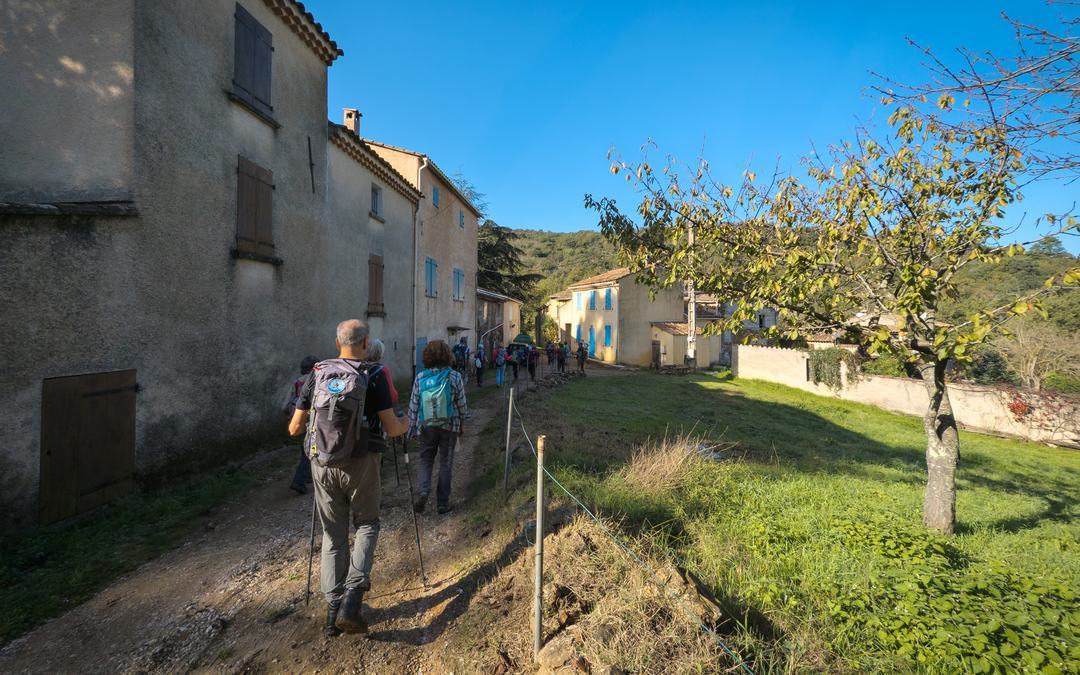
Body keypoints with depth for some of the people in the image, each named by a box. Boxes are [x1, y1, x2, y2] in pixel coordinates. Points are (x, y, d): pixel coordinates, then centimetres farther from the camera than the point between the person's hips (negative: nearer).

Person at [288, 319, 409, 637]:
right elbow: (392, 429, -9)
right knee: (367, 525, 17)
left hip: (322, 464, 3)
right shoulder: (374, 376, -8)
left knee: (333, 535, 17)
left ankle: (333, 609, 22)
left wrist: (305, 427, 29)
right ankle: (351, 600, 4)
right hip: (360, 464, -3)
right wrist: (405, 424, 13)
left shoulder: (318, 373, 2)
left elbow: (294, 427, 6)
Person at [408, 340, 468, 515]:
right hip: (449, 426, 0)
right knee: (445, 463, 11)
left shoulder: (420, 377, -6)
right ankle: (443, 503, 18)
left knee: (425, 460, 17)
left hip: (426, 427, 1)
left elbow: (413, 405, -2)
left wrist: (412, 427, 9)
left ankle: (424, 491, -7)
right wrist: (462, 423, 13)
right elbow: (462, 403, -2)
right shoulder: (455, 377, -9)